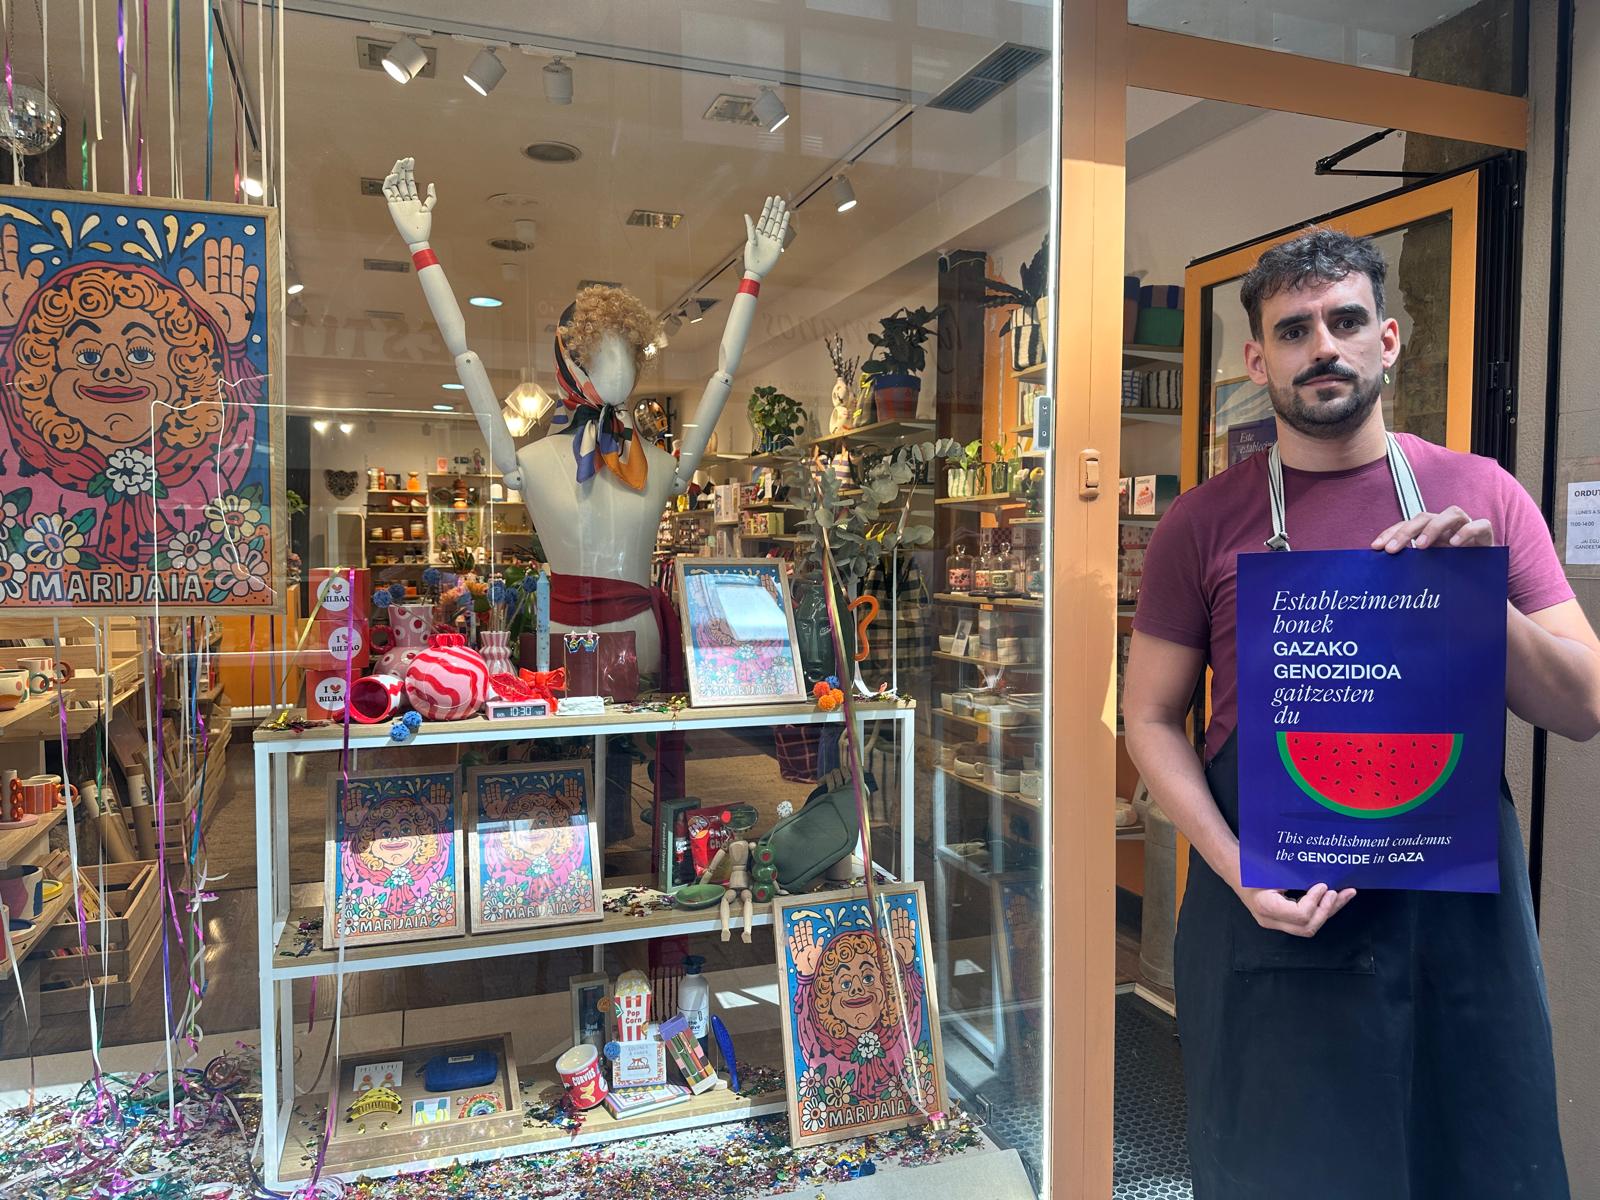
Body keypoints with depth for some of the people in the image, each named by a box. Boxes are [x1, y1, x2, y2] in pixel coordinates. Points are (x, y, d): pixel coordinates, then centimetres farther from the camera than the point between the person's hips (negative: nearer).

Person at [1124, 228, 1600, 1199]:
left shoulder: (1481, 496, 1)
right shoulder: (1203, 523, -3)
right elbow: (1153, 718, -1)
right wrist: (1237, 867, -14)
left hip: (1461, 911, 2)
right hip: (1271, 918, -1)